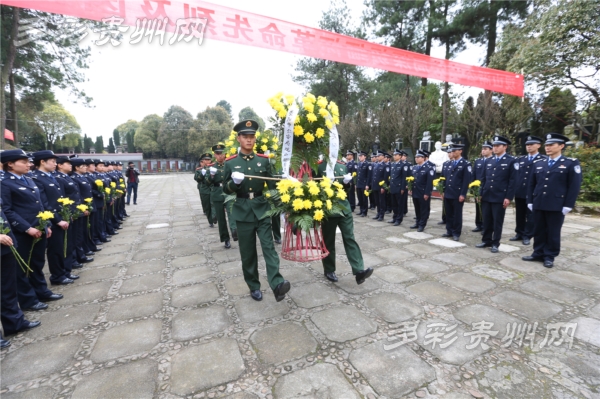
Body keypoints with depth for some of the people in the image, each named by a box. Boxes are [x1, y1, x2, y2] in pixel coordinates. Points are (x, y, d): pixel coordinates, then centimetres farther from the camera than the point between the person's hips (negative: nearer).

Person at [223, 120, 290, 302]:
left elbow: (272, 184, 7)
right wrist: (234, 182, -19)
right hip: (243, 212, 0)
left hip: (262, 210, 0)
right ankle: (254, 287, 22)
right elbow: (226, 190, 2)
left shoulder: (264, 160, 4)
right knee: (248, 252, 8)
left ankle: (277, 284, -14)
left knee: (269, 246, -8)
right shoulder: (230, 162, 1)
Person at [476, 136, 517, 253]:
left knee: (497, 221, 4)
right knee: (487, 220, 10)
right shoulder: (488, 161, 12)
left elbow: (512, 181, -7)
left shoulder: (511, 161, -3)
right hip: (486, 196, 5)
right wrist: (481, 193, 9)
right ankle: (486, 240, 22)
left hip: (500, 197, -4)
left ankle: (495, 243, 14)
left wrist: (508, 197, -12)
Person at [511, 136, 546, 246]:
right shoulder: (520, 159, 12)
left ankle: (527, 236, 14)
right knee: (519, 215, 12)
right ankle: (519, 234, 23)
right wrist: (514, 189, 4)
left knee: (530, 216, 4)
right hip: (519, 192, 4)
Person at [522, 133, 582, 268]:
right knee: (539, 231, 10)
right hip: (538, 205, 4)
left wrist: (567, 206, -10)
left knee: (553, 233, 6)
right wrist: (530, 201, 6)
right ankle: (538, 254, 20)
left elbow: (574, 186, -5)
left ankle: (549, 256, 18)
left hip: (557, 206, -4)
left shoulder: (571, 163, -1)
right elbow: (531, 184, 12)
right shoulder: (538, 164, 11)